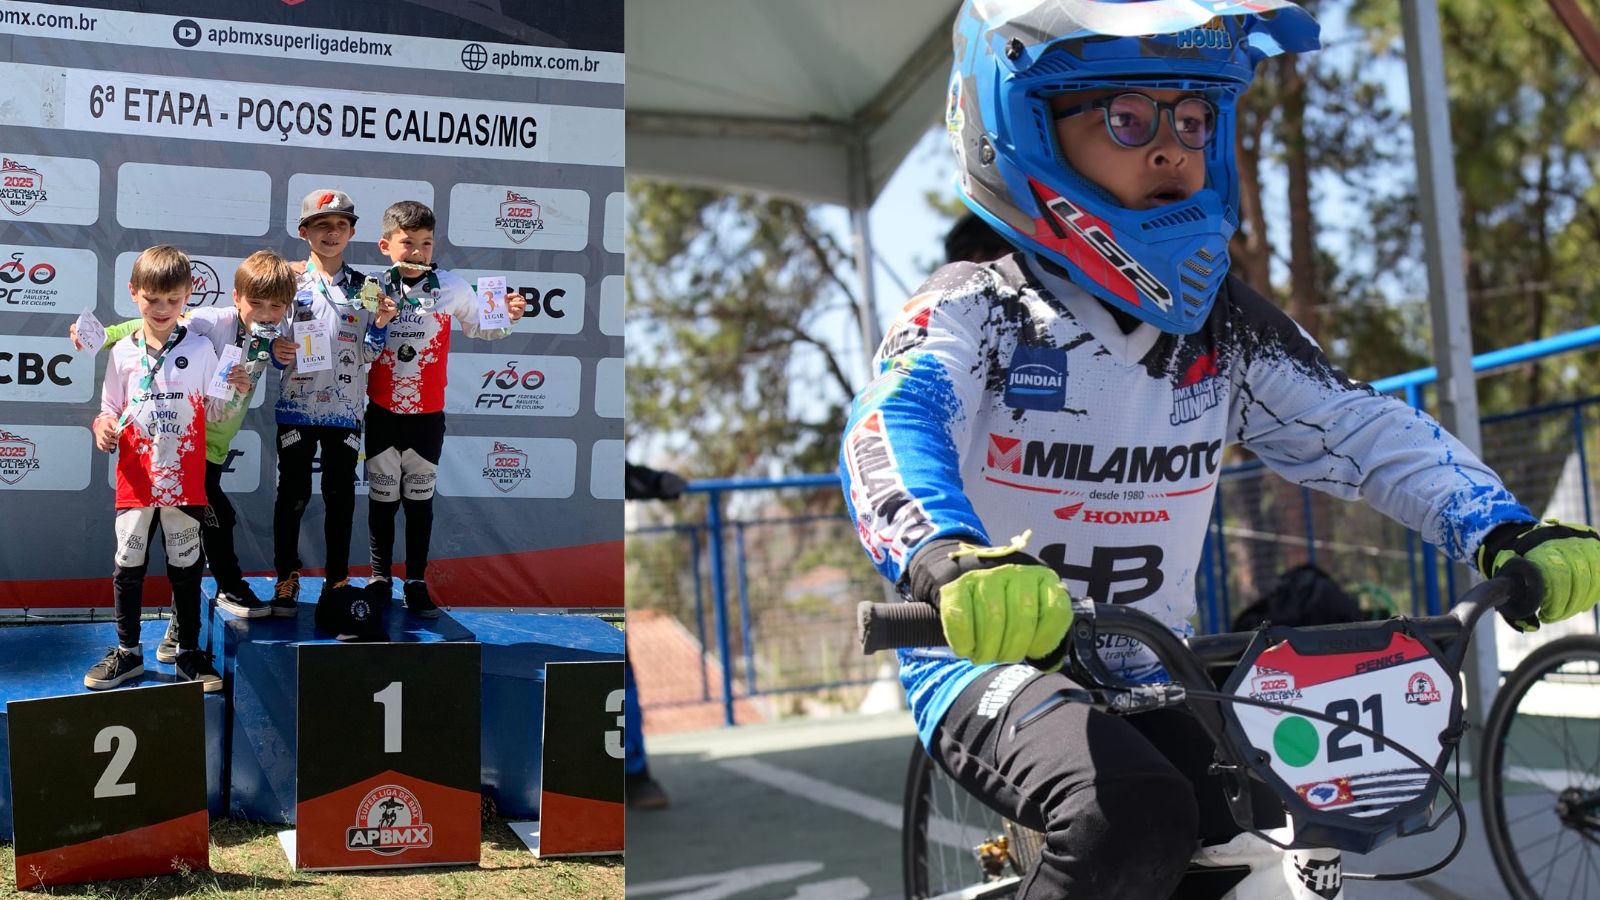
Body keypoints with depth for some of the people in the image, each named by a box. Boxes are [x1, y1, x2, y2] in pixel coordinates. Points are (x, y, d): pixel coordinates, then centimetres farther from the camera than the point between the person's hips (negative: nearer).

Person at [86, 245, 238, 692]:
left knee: (186, 567, 8)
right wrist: (102, 426, -11)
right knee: (128, 566, 7)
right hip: (136, 481, 1)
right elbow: (111, 409, 10)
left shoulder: (201, 349, 0)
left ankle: (189, 652, 19)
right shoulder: (123, 352, 3)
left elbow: (213, 415, 3)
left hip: (185, 480, -1)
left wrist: (236, 393, -15)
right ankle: (127, 652, 20)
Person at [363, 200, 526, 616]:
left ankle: (416, 583, 20)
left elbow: (478, 326, 9)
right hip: (382, 414, 0)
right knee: (381, 499, 13)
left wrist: (507, 317, -10)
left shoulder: (450, 286, -6)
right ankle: (380, 579, 27)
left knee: (420, 500, 10)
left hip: (428, 415, 0)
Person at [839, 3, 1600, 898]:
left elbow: (1362, 428, -4)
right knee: (1137, 818, -31)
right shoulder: (975, 309, -12)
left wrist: (1505, 531, -22)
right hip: (993, 659, -5)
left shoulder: (1228, 330, 4)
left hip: (1149, 678, 6)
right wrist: (945, 557, -53)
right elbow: (893, 425, -31)